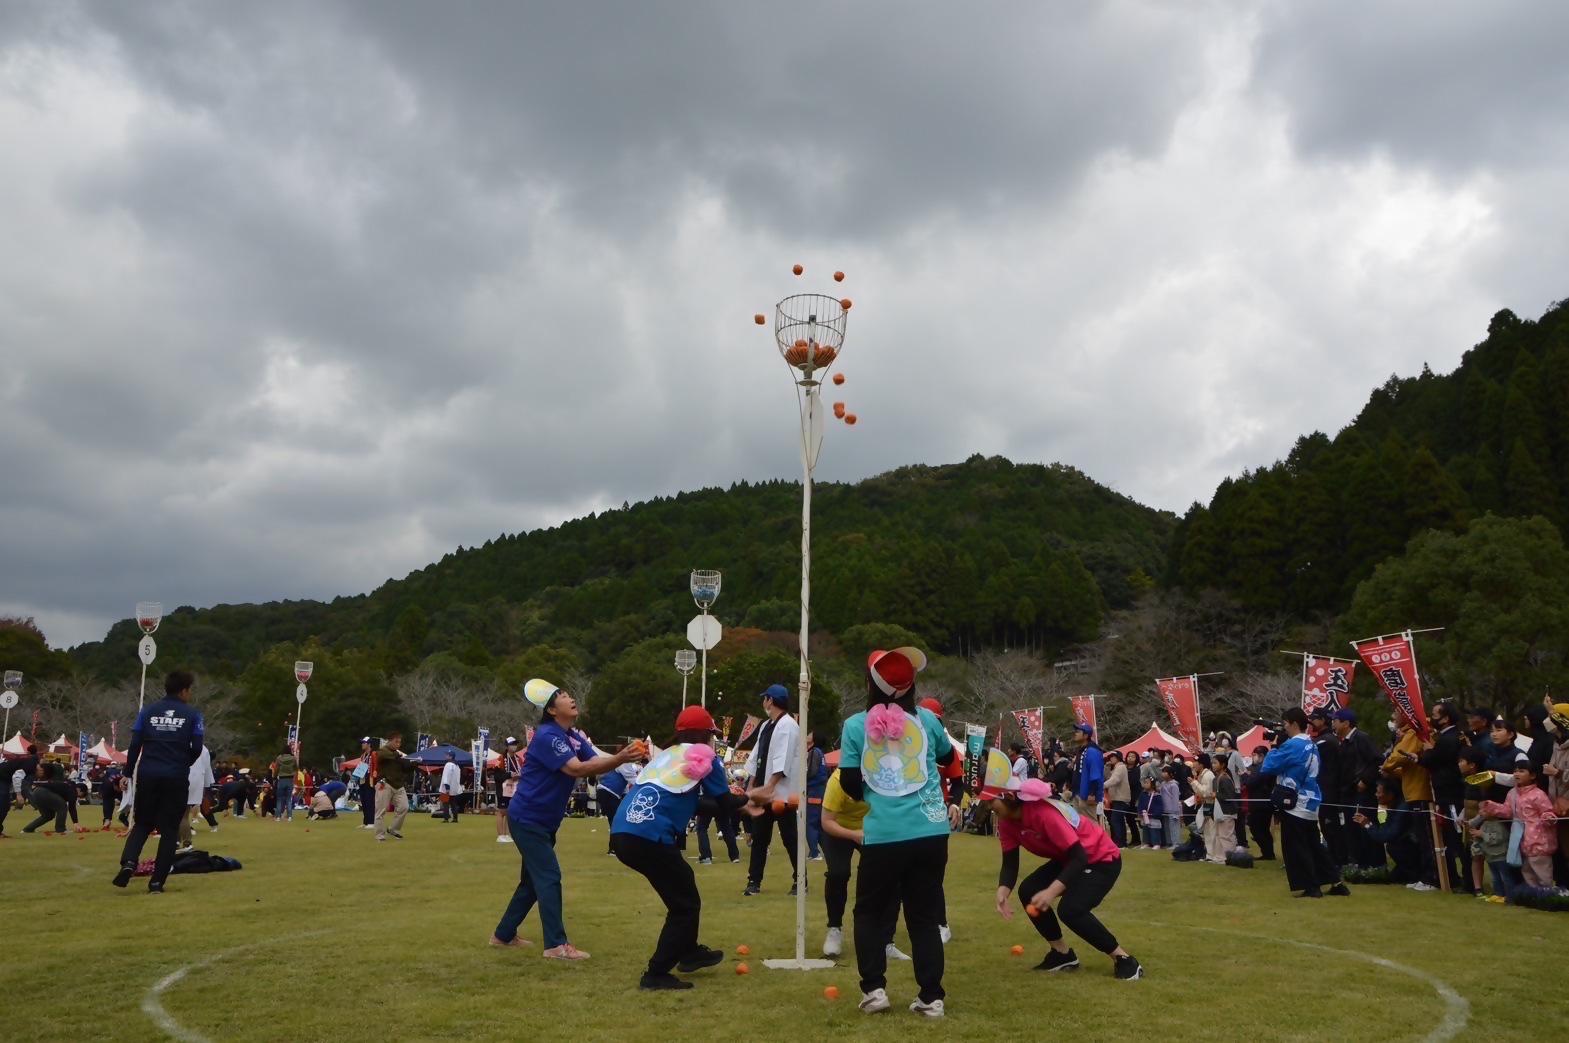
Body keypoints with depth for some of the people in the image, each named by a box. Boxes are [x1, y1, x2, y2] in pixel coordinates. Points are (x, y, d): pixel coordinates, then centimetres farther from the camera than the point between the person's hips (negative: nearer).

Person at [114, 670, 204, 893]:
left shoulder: (148, 711, 7)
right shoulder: (192, 714, 0)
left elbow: (134, 745, 2)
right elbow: (196, 749, -2)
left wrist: (127, 773, 8)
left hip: (147, 776, 2)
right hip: (176, 779, -2)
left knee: (142, 824, 16)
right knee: (169, 829, 7)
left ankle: (128, 862, -10)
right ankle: (157, 882, 3)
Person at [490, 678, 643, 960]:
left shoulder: (575, 737, 7)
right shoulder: (548, 736, -21)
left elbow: (596, 763, -6)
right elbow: (577, 769, -30)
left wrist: (623, 756, -24)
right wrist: (620, 758, -36)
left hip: (544, 821, 10)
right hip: (527, 819, -10)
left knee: (534, 879, 16)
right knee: (549, 878, -12)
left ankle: (504, 934, 28)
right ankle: (556, 945, -10)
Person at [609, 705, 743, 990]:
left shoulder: (665, 754, 26)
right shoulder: (704, 756, 7)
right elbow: (725, 802, 8)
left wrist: (739, 802, 32)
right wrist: (749, 798, 29)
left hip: (621, 834, 8)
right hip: (650, 838, -8)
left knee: (681, 886, 27)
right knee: (686, 905, 7)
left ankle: (688, 952, 38)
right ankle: (656, 974, 3)